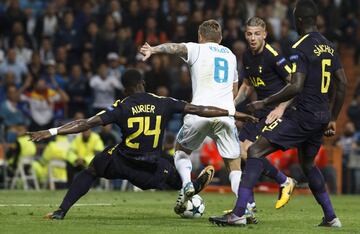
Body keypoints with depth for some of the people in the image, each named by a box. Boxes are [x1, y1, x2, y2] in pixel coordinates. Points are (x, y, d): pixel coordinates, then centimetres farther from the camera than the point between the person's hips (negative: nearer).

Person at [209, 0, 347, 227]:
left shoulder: (300, 49, -13)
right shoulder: (329, 47, 12)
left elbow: (296, 87, -23)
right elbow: (342, 84, 17)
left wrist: (265, 103, -13)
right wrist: (332, 119, 24)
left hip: (303, 115, -8)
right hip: (321, 117, 8)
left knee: (255, 151, -8)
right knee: (308, 164, 29)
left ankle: (239, 213, -17)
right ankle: (331, 217, 31)